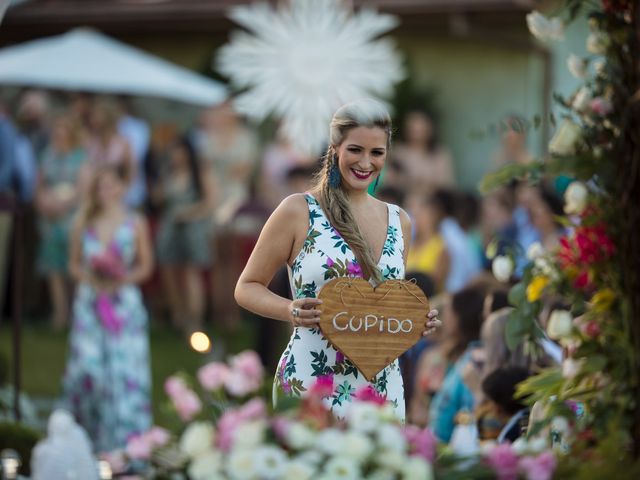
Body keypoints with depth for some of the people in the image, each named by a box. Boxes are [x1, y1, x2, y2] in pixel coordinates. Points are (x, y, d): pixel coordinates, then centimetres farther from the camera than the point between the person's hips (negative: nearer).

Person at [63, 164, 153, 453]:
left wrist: (123, 279, -12)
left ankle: (125, 440, -1)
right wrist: (90, 278, -9)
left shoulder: (135, 224, 0)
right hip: (90, 303, 2)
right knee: (87, 368, -2)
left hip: (124, 302, -2)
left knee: (124, 371, -6)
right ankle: (89, 437, 10)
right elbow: (74, 264, 10)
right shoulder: (83, 224, 5)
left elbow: (146, 266, 4)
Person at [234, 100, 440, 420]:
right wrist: (290, 310, -20)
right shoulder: (299, 211, -4)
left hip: (383, 390, 5)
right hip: (309, 389, -5)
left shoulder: (399, 222, 11)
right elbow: (247, 288, -1)